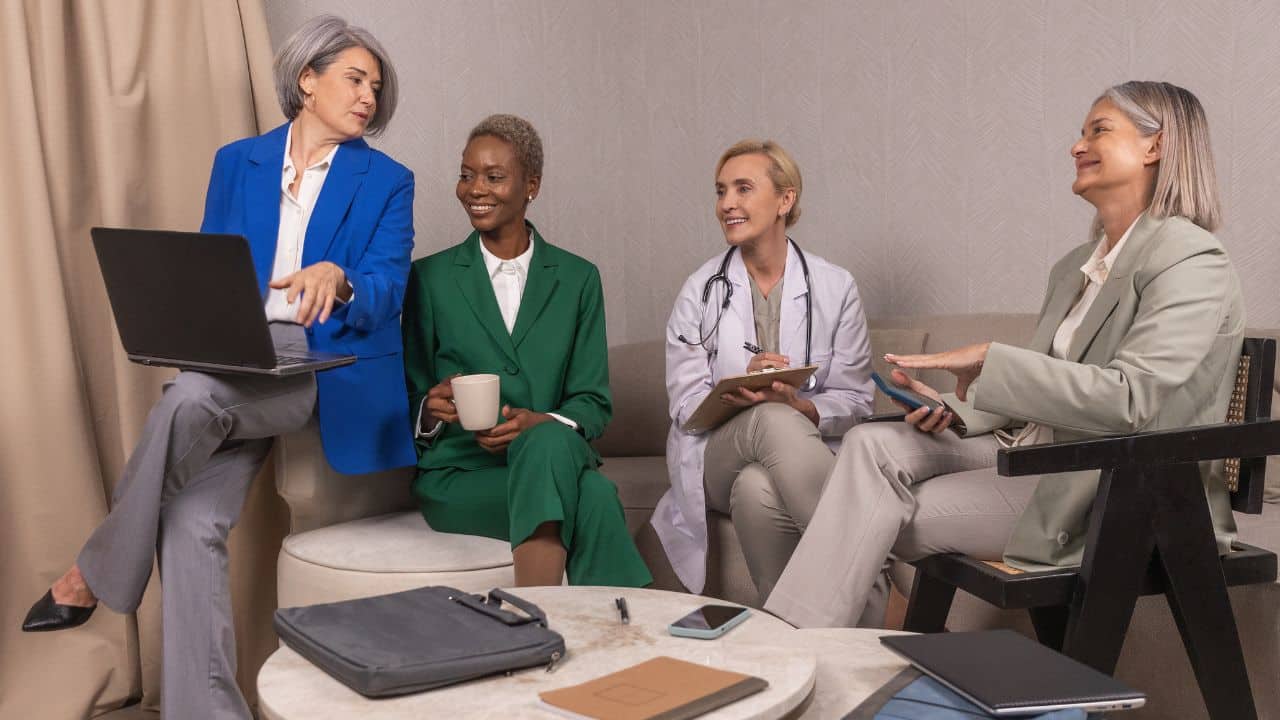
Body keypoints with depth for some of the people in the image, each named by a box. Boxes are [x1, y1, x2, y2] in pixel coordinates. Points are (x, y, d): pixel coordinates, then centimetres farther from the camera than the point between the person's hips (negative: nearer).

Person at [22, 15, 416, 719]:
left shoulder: (387, 181, 8)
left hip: (325, 369, -3)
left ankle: (95, 573, -15)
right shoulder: (237, 162, 17)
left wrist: (336, 280, -28)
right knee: (191, 524, -23)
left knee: (191, 397, -34)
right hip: (233, 362, 3)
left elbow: (386, 290, -5)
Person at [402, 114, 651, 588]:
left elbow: (593, 402, 5)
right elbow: (413, 402, 9)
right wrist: (432, 408, -16)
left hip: (556, 454, 2)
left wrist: (541, 423, -16)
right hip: (458, 473, -1)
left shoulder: (577, 278, 11)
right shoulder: (430, 278, 9)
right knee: (591, 499, -33)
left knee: (548, 441, -38)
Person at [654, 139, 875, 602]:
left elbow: (855, 401, 2)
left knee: (758, 490, -38)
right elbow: (685, 404, 0)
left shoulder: (835, 287, 5)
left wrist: (799, 406, -20)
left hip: (808, 448, 0)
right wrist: (742, 388, -21)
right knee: (772, 419, -36)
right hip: (717, 456, 1)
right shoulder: (701, 290, 6)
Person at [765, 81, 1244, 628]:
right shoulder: (1074, 268, 19)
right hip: (1037, 449, 8)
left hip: (1118, 491, -8)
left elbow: (1127, 399, -23)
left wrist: (987, 359, -22)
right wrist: (956, 408, -1)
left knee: (880, 519, -19)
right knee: (872, 444, -16)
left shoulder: (1192, 263, -10)